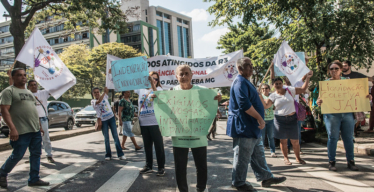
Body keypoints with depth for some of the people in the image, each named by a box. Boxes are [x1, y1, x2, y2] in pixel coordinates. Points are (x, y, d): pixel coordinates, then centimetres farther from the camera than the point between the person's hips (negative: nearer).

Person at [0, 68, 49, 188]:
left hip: (35, 130, 7)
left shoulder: (29, 92, 19)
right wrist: (12, 128, -23)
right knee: (17, 155, 0)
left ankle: (34, 179, 17)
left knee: (36, 154, 8)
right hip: (21, 132, -7)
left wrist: (40, 126, 19)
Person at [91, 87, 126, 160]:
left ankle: (120, 154, 0)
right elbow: (98, 101, -20)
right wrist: (104, 92, -22)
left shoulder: (104, 96, 10)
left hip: (111, 118, 1)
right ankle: (108, 155, 15)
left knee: (115, 136, -1)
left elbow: (107, 90, -5)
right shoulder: (93, 101, 1)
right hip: (103, 121, -1)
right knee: (106, 138, 4)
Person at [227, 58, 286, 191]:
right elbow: (244, 104, -29)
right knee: (242, 156, 1)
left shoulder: (245, 82, 17)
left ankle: (266, 177, 30)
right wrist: (259, 118, -22)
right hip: (243, 126, -11)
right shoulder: (240, 82, -17)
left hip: (252, 127, 11)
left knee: (258, 154, 18)